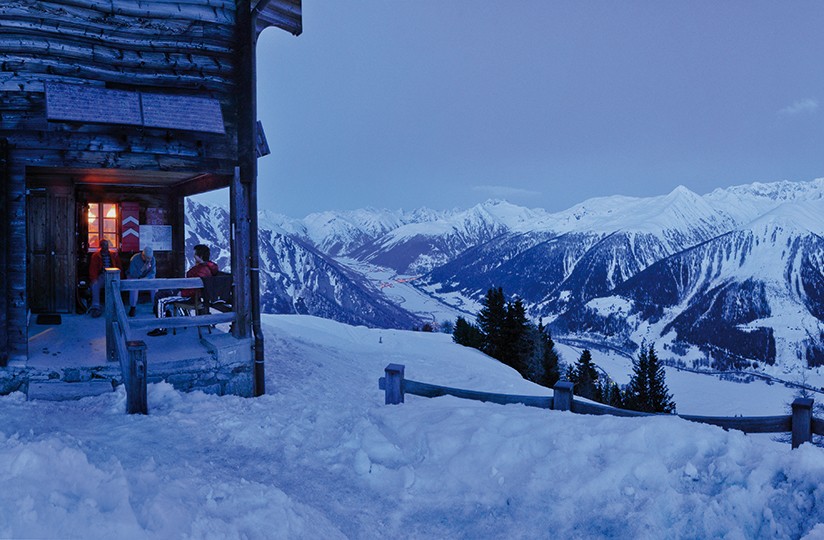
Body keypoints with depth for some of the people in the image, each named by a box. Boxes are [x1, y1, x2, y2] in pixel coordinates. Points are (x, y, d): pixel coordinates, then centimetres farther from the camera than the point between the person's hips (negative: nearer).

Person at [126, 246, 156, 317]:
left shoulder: (152, 259, -13)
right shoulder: (134, 259, -25)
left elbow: (153, 272, -11)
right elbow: (133, 274, -28)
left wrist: (145, 278, -28)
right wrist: (143, 269, -40)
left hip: (146, 276, 4)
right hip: (134, 276, -3)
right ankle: (132, 308, -23)